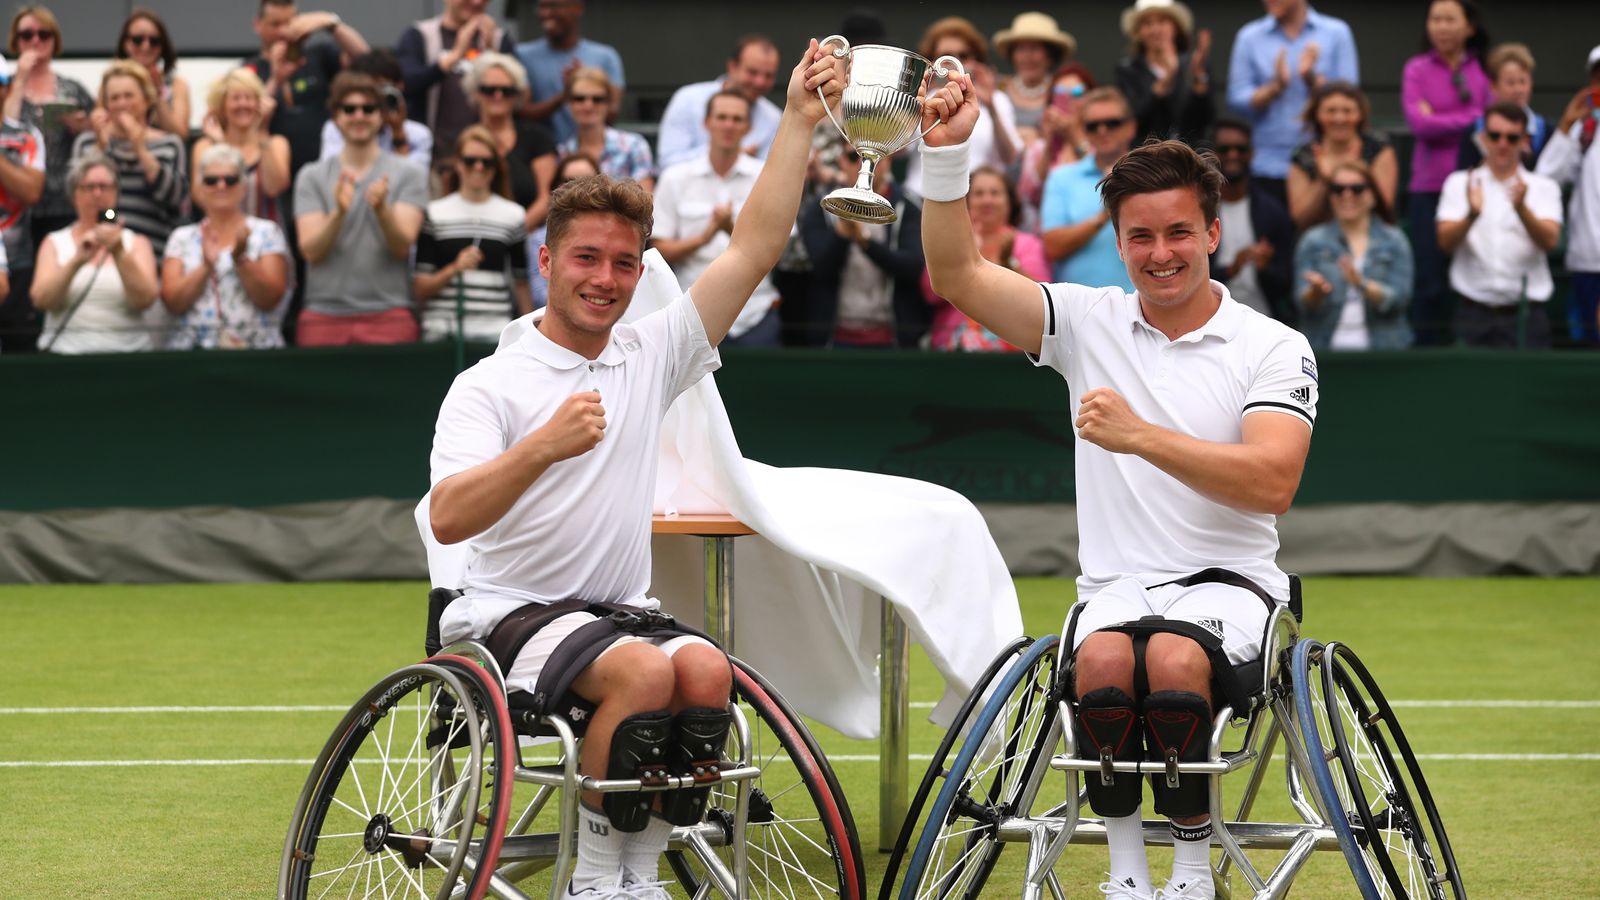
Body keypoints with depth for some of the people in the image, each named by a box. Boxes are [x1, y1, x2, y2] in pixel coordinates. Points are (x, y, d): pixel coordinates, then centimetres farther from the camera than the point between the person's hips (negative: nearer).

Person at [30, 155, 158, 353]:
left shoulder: (137, 243, 13)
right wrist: (76, 261, -17)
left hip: (127, 348, 0)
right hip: (65, 350, 0)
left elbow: (145, 300, -4)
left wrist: (119, 253, -18)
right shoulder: (55, 243, 14)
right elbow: (41, 300, -3)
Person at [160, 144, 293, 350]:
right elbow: (173, 303, 2)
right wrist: (206, 267, -11)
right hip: (192, 348, 1)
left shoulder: (267, 233, 9)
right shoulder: (182, 238, 13)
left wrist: (241, 259, -13)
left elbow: (270, 299, -1)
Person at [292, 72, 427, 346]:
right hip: (323, 316, 1)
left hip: (387, 315, -1)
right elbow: (311, 250, -3)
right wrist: (338, 213, -20)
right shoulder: (312, 177, 8)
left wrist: (382, 209, -24)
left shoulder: (408, 175, 5)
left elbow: (403, 245, -5)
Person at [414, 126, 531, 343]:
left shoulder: (514, 216, 9)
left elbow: (521, 283, 12)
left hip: (494, 332, 0)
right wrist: (454, 269, -11)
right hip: (442, 331, 0)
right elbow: (420, 289, 5)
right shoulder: (435, 214, 8)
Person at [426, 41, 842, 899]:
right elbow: (446, 518, -18)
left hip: (621, 609, 5)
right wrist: (541, 447, -32)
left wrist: (799, 118, -3)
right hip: (508, 619, -5)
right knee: (645, 670, -32)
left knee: (705, 669, -27)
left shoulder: (651, 356, 11)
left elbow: (753, 248, 5)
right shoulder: (489, 385, -3)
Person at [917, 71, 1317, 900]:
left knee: (1174, 661, -35)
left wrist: (1141, 436, -22)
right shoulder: (1087, 321, 9)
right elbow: (958, 278, 0)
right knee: (1103, 661, -33)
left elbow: (1271, 484, -14)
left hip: (1228, 580, -2)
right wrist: (945, 154, -13)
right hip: (1117, 583, 2)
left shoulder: (1275, 349, 0)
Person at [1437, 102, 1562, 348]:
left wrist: (1521, 208, -27)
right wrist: (1471, 215, -24)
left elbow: (1549, 242, -9)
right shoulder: (1459, 183, 9)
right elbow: (1446, 242, -4)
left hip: (1526, 316, 0)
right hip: (1474, 313, 0)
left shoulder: (1544, 187, 8)